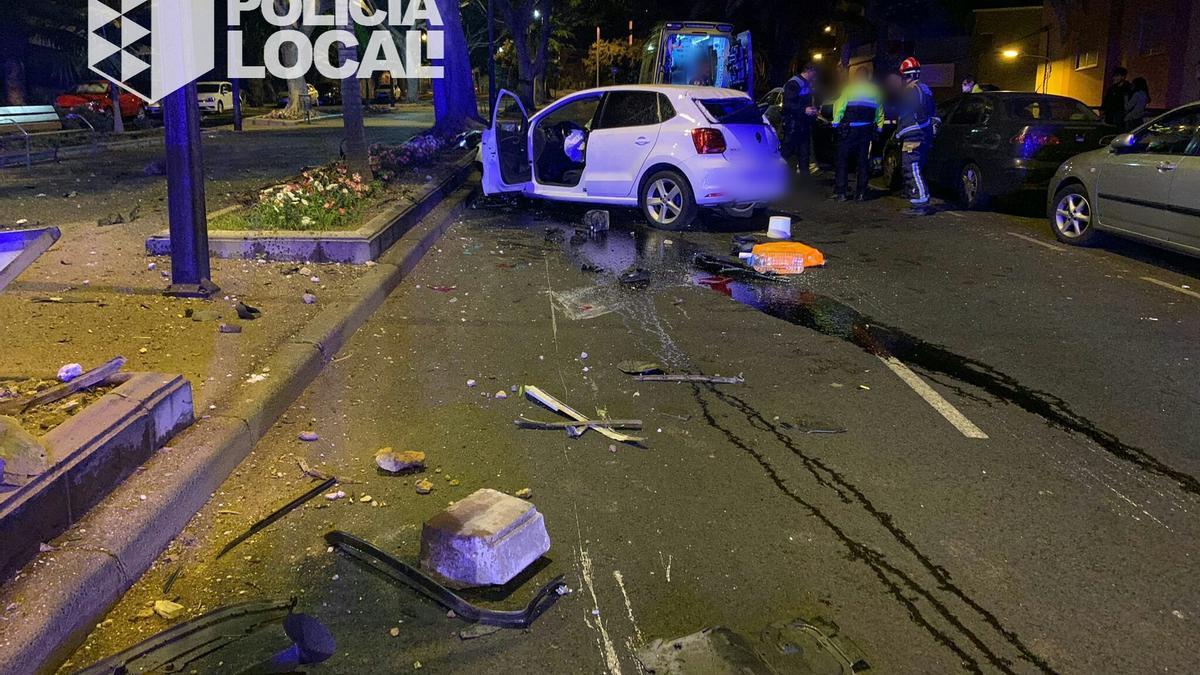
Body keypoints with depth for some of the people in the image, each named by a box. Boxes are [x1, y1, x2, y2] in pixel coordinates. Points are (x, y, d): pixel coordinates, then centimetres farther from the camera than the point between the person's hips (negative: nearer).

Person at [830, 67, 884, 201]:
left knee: (842, 160, 2)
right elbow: (879, 113, 11)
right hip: (866, 131, 4)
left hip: (849, 131, -4)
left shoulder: (849, 89, -2)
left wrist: (836, 123, -4)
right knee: (863, 162, 10)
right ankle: (861, 193, 10)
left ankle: (840, 192, -3)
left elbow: (839, 107, -8)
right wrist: (879, 128, 15)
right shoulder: (876, 92, 12)